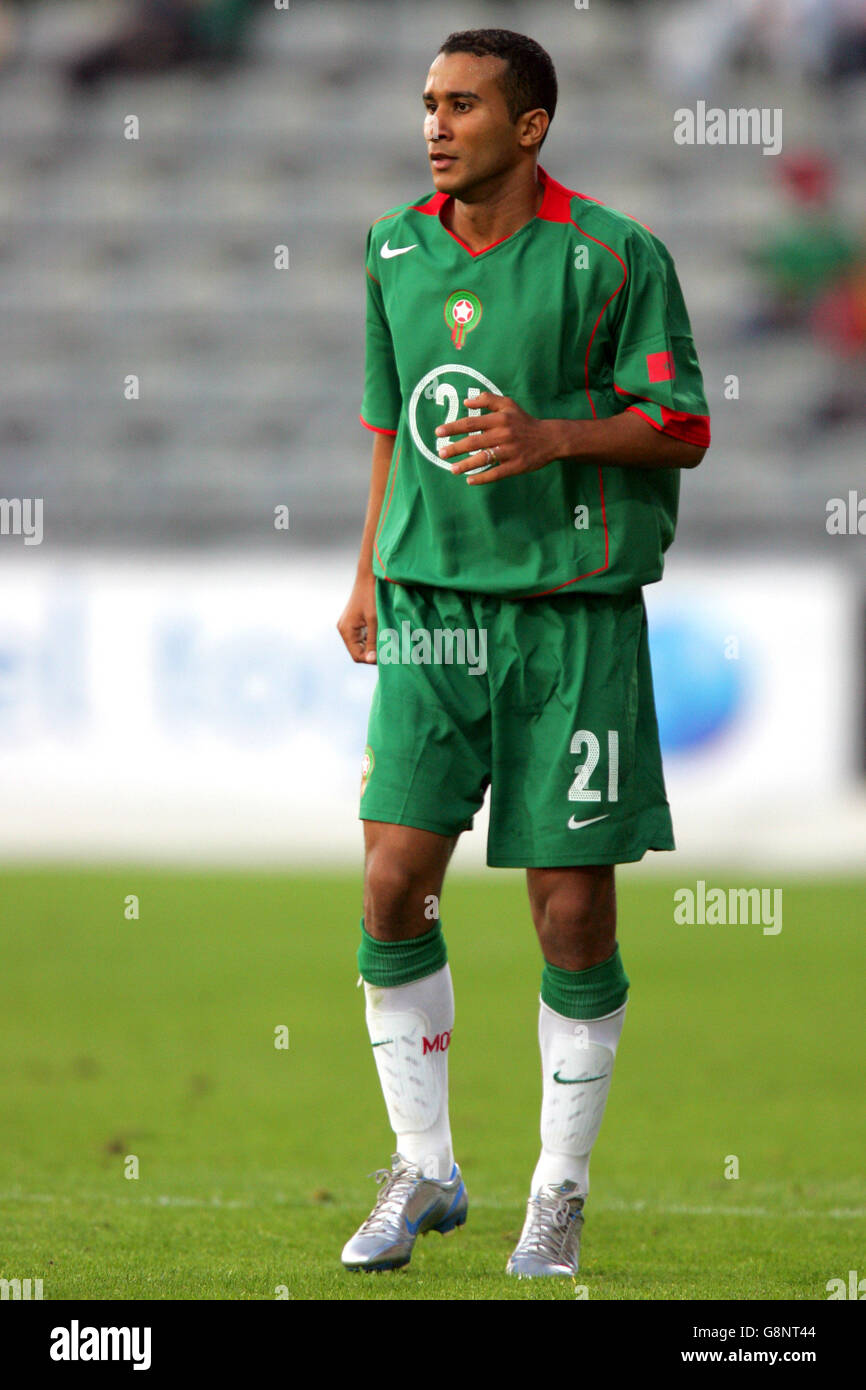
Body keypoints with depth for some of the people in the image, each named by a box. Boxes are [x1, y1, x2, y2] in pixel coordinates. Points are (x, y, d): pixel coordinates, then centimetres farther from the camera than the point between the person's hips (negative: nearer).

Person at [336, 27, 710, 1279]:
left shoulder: (612, 257, -7)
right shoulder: (396, 250, 9)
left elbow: (682, 425, -5)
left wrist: (549, 436, -19)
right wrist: (368, 574, 18)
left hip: (574, 608, -4)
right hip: (431, 605, 4)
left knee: (573, 914, -1)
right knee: (394, 885, -6)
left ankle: (561, 1196, 14)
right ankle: (422, 1173, 9)